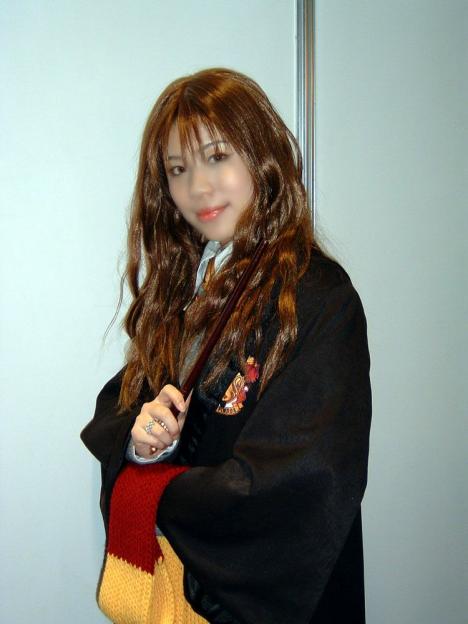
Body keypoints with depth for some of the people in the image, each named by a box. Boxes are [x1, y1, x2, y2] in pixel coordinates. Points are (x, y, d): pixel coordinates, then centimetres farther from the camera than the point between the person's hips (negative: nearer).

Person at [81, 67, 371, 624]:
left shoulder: (317, 296, -19)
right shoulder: (178, 285, 1)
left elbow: (299, 483, -24)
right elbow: (115, 406, 6)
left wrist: (160, 495, -13)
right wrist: (138, 437, -16)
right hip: (172, 575, 6)